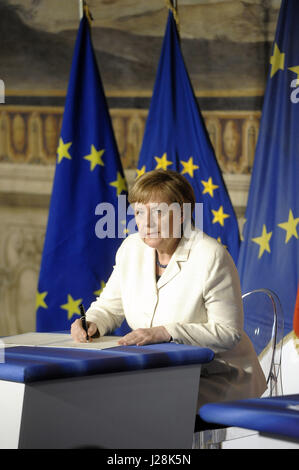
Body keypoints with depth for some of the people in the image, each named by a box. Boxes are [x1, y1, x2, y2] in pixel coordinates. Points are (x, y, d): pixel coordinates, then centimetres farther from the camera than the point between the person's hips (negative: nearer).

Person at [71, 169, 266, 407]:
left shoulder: (211, 257, -15)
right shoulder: (132, 248, 4)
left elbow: (228, 333, -17)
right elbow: (109, 307, 14)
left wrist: (165, 332, -25)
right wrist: (91, 323, -9)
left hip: (217, 379, -6)